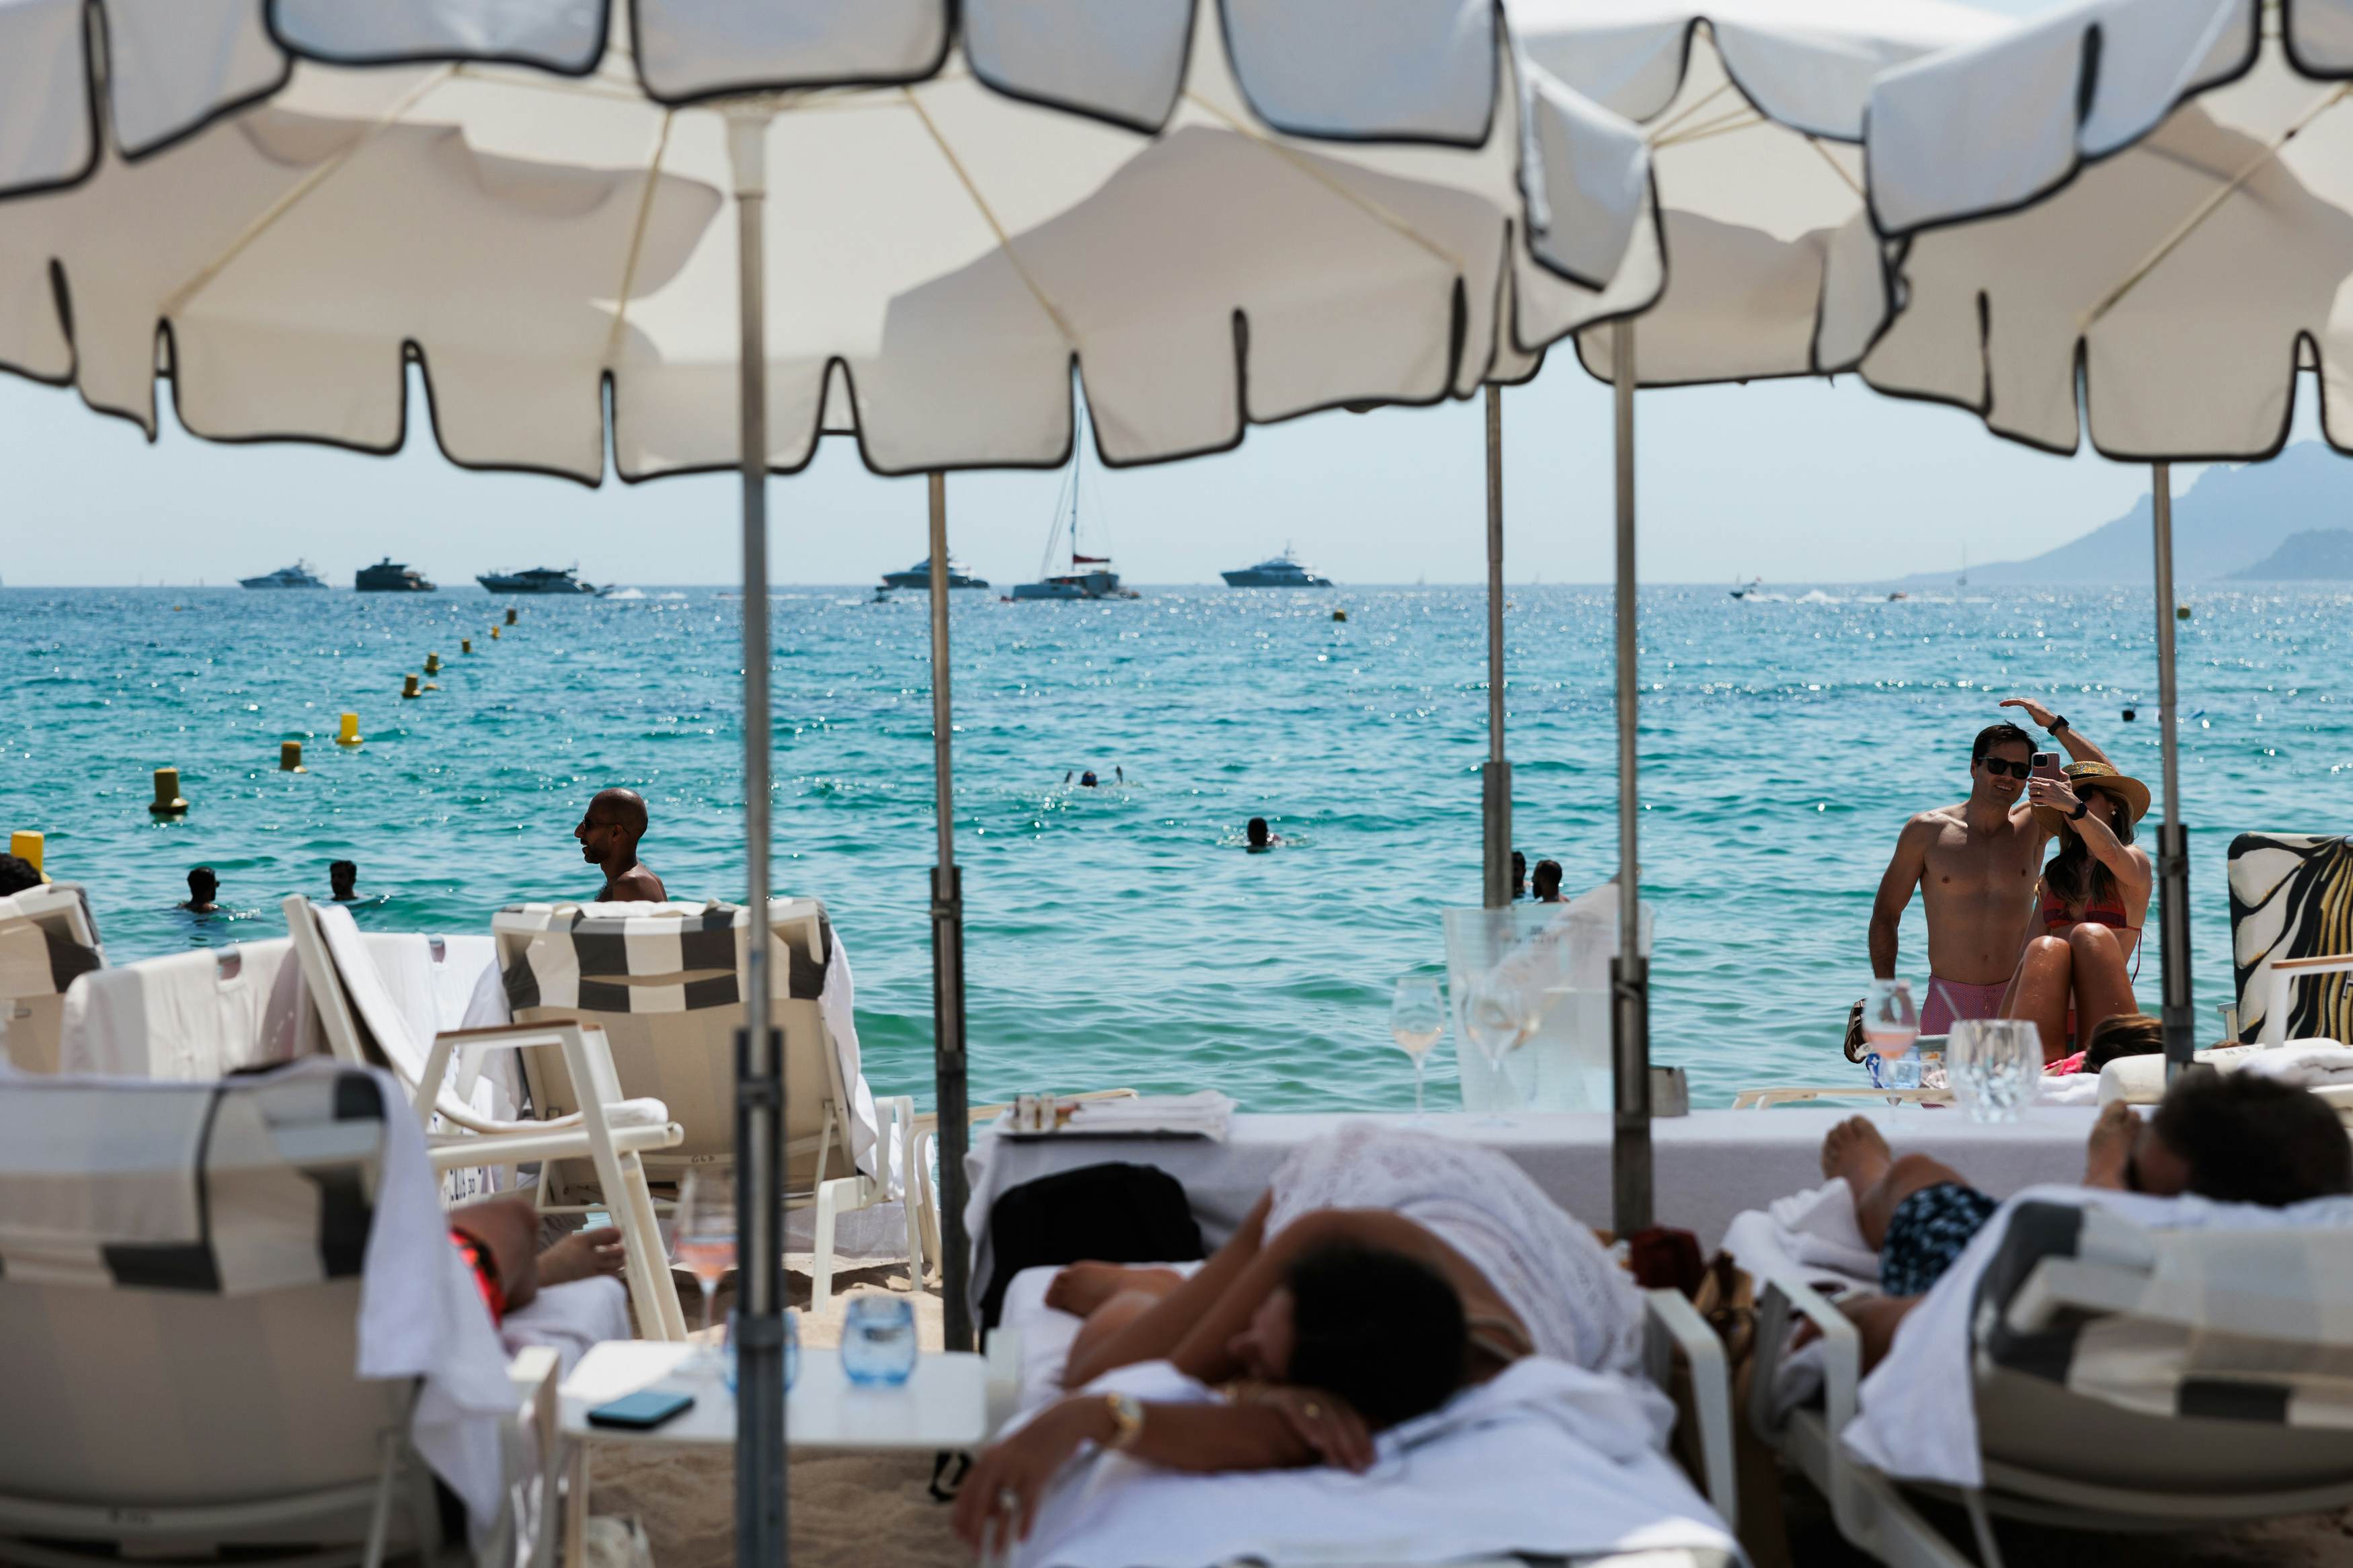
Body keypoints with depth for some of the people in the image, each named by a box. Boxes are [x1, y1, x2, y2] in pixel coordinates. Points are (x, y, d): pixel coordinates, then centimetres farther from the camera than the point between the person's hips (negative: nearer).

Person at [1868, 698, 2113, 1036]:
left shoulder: (2033, 824, 4)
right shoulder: (1926, 831, 0)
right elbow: (1885, 913, 5)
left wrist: (2055, 724, -4)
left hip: (2017, 997, 1)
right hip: (1948, 1004, -1)